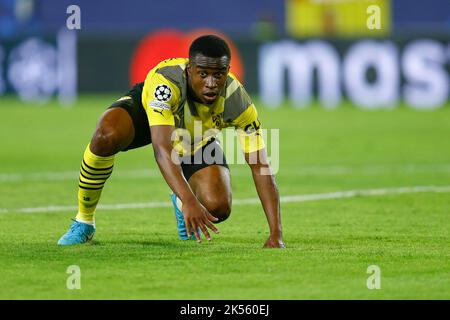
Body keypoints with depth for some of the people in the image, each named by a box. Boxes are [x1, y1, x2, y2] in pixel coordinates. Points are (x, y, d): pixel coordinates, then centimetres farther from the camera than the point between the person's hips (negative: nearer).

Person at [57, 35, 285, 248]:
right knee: (106, 136, -38)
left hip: (197, 139, 2)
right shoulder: (166, 80, -42)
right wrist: (190, 201, -65)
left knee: (218, 208, -22)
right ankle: (84, 223, -14)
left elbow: (260, 167, -30)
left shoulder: (237, 101, -33)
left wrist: (276, 234, -38)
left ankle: (180, 203, 19)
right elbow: (161, 149, -51)